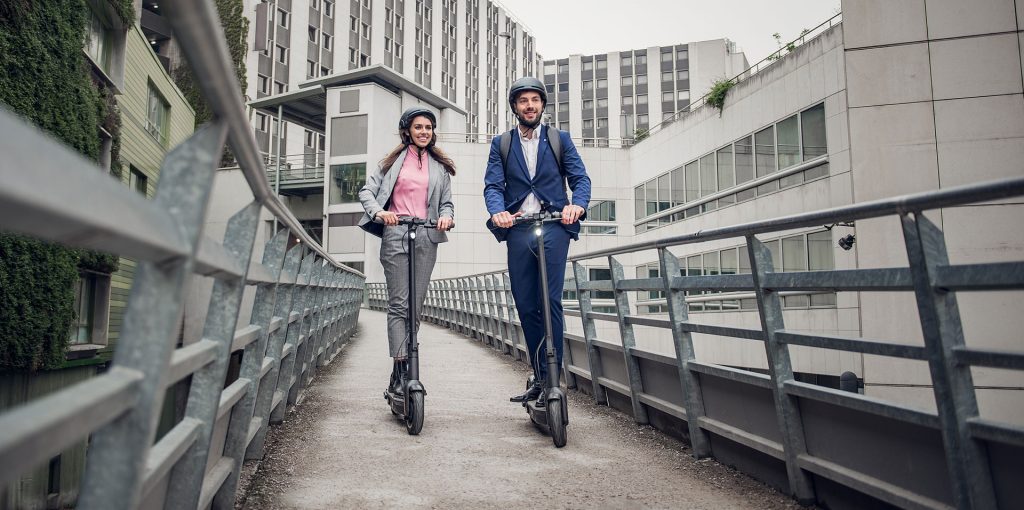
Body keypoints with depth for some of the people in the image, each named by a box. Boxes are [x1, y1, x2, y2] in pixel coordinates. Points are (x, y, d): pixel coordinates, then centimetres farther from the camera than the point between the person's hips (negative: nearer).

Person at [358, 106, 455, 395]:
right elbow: (367, 190, 7)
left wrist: (446, 216, -5)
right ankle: (400, 371, -11)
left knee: (416, 306, 2)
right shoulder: (394, 161, 12)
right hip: (396, 236, -2)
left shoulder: (440, 167, 19)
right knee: (399, 304, -9)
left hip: (426, 239, 3)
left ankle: (404, 373, 8)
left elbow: (446, 202, 18)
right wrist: (378, 211, -12)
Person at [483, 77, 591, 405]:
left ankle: (551, 378, -8)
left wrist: (577, 205, -18)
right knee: (526, 307, 4)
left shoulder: (560, 139, 13)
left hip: (554, 226, -2)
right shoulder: (501, 144, 15)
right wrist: (498, 212, -19)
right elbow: (493, 185, 3)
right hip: (518, 230, 2)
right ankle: (540, 378, 14)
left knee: (550, 302, -12)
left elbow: (580, 178, 4)